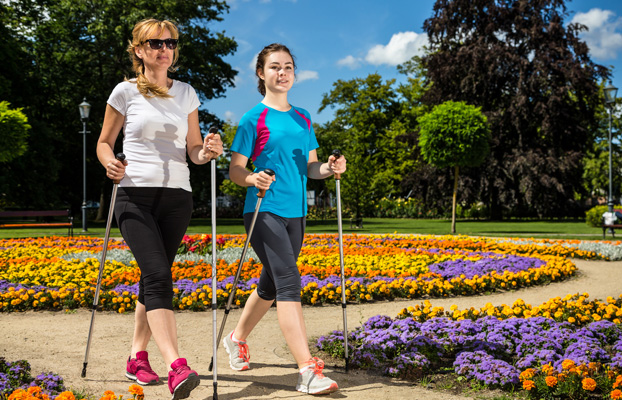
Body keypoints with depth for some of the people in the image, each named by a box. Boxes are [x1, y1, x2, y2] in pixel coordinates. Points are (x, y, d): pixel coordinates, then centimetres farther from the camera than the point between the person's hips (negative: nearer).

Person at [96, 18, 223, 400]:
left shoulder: (186, 94, 13)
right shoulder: (126, 92, 4)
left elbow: (193, 149, 14)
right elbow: (104, 143, 10)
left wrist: (207, 151, -10)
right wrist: (110, 163, -13)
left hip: (177, 196, 4)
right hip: (135, 195, -3)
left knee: (155, 278, 6)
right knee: (158, 275, -18)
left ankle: (138, 357, 22)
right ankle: (177, 367, -27)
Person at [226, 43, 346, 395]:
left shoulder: (303, 119, 15)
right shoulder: (254, 119, -3)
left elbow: (311, 167, 16)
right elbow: (235, 171, -4)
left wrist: (330, 168, -5)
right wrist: (253, 179, -25)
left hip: (295, 213, 7)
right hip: (264, 211, -7)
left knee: (272, 283, 17)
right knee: (289, 282, -17)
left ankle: (237, 339, 40)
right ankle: (308, 370, -19)